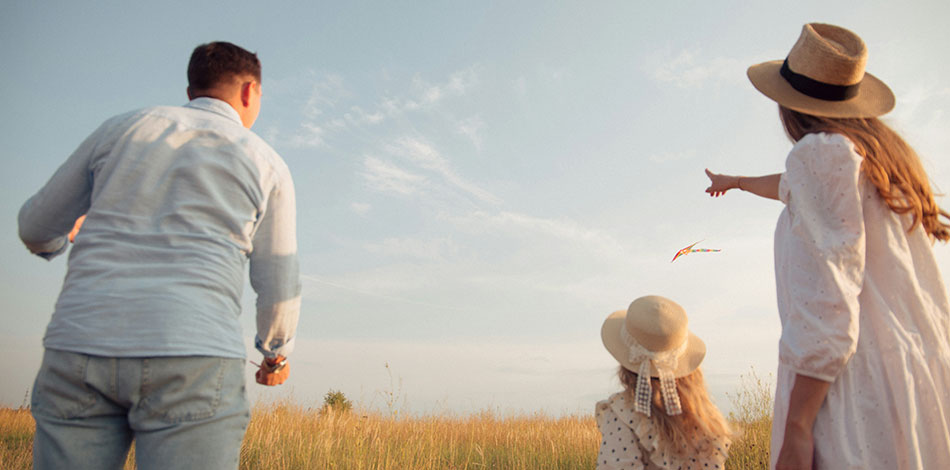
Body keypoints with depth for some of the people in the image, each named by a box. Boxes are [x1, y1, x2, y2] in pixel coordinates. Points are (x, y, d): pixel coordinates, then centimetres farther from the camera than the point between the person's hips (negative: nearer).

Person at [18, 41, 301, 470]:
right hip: (192, 361, -3)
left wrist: (54, 239, 47)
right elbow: (278, 287, 11)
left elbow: (38, 227, 22)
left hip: (81, 353, 3)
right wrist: (277, 351, 30)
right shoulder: (266, 164, 10)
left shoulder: (121, 129, 16)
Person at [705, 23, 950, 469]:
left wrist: (796, 426, -17)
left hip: (860, 384, -9)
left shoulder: (821, 151, -7)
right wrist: (736, 181, 57)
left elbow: (828, 295, -17)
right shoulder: (884, 153, 19)